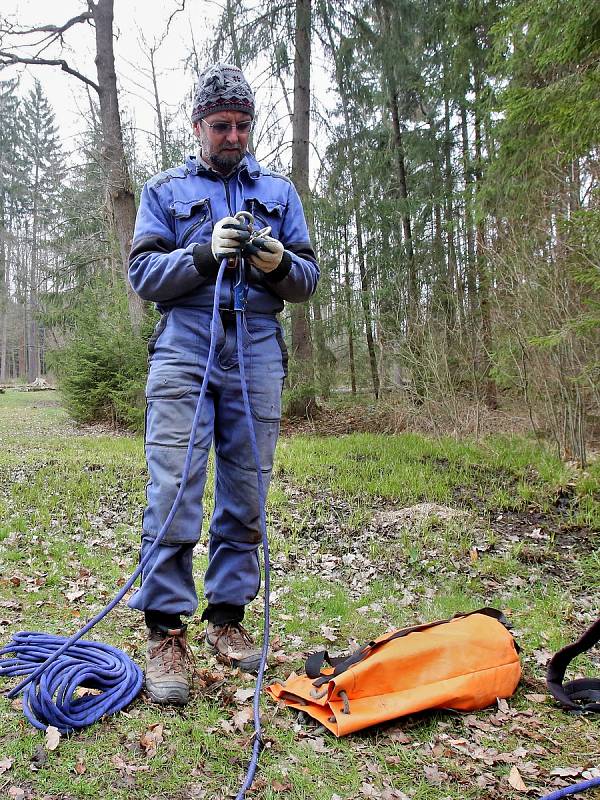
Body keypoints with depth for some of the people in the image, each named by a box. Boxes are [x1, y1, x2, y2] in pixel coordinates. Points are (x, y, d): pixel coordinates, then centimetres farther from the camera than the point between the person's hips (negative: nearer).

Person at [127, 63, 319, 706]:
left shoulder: (279, 191, 19)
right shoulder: (164, 191, 15)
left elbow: (308, 280, 13)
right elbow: (143, 274, 4)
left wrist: (278, 262, -9)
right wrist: (205, 252, -12)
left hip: (257, 351, 2)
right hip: (184, 347, -2)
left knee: (245, 494, 3)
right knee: (173, 490, -10)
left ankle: (227, 618, 15)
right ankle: (165, 632, -1)